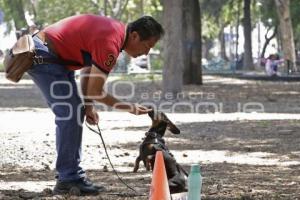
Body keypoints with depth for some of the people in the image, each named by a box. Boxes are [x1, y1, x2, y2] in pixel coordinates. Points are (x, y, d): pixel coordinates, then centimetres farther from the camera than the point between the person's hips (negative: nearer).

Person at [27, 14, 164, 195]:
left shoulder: (115, 30, 5)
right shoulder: (110, 44, -25)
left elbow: (88, 66, 14)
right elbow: (95, 92, -18)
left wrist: (88, 106, 7)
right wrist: (130, 108, -8)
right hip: (43, 56, -11)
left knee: (74, 112, 13)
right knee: (70, 114, -12)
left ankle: (67, 176, 17)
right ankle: (69, 179, -9)